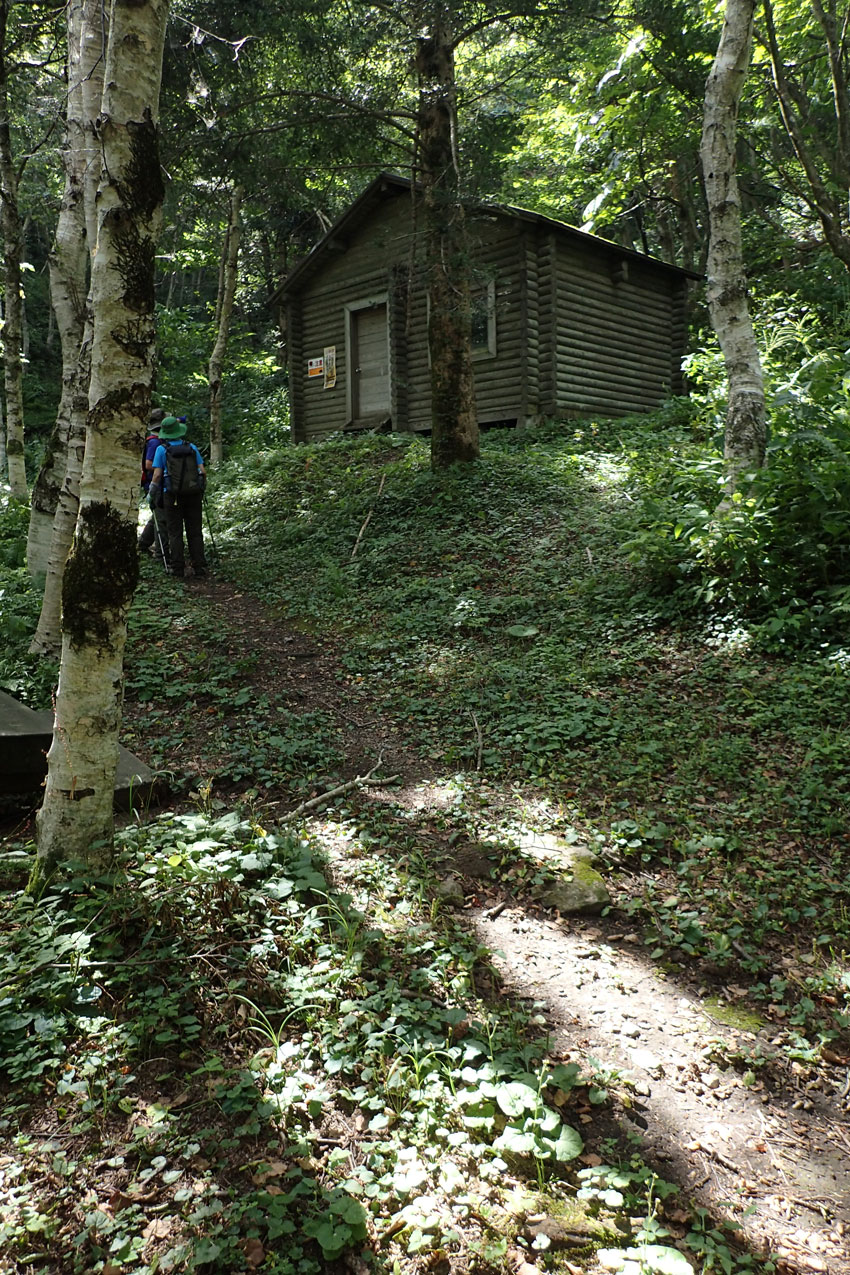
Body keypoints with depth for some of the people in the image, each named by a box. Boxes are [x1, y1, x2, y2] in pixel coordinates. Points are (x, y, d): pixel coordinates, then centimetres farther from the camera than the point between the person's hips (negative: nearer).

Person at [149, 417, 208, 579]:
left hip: (172, 495, -2)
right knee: (195, 532, 6)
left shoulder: (162, 449, 0)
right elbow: (203, 471, 4)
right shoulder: (192, 448, 7)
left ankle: (177, 568, -1)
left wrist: (152, 496, 4)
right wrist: (202, 488, 20)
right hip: (194, 494, 2)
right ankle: (199, 567, 3)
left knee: (175, 533, 3)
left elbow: (157, 475, -5)